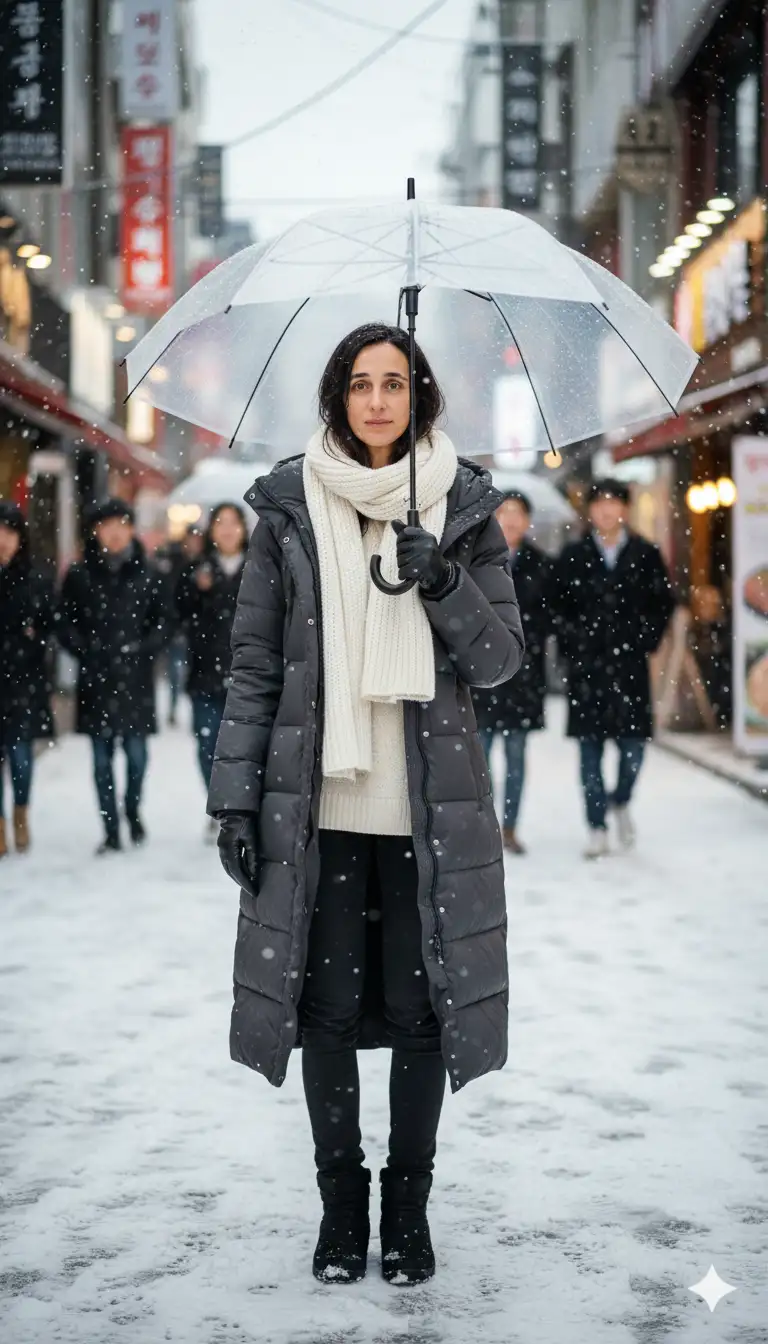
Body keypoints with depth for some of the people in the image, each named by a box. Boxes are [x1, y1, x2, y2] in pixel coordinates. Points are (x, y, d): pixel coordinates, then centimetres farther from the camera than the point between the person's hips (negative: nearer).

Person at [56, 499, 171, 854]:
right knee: (102, 758, 2)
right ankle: (111, 831, 9)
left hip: (136, 679, 0)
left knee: (136, 753, -1)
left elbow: (164, 619, 7)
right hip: (96, 680, 0)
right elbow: (65, 622, 5)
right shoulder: (79, 575, 3)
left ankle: (133, 810, 26)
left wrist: (144, 649, -6)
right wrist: (85, 651, -7)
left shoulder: (147, 575, 3)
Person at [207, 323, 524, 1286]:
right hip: (320, 804, 0)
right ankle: (342, 1201, 20)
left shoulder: (464, 508, 4)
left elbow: (501, 660, 4)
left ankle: (408, 1205, 20)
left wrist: (446, 584, -14)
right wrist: (236, 797, 0)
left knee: (421, 1010, 4)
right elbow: (254, 664, 5)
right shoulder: (290, 507, 3)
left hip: (432, 805, 0)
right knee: (327, 1009, 4)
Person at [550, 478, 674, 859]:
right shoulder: (572, 556, 4)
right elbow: (556, 606, 8)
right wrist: (571, 644, -1)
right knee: (590, 748, 0)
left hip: (630, 664, 0)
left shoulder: (645, 554, 5)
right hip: (586, 666, 0)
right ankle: (597, 828, 7)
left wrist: (646, 639, 2)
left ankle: (620, 802, 27)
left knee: (633, 744, -2)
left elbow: (663, 602, 11)